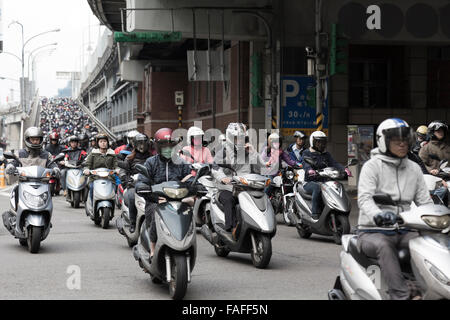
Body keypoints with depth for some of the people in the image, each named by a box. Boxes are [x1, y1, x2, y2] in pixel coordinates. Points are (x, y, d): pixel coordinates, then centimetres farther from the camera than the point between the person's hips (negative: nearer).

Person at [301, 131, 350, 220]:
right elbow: (305, 163, -15)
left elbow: (334, 163, 4)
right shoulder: (307, 153, 6)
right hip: (310, 182, -5)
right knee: (317, 188, -37)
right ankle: (315, 213, -37)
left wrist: (344, 169, -18)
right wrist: (309, 170, -40)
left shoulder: (326, 155, 21)